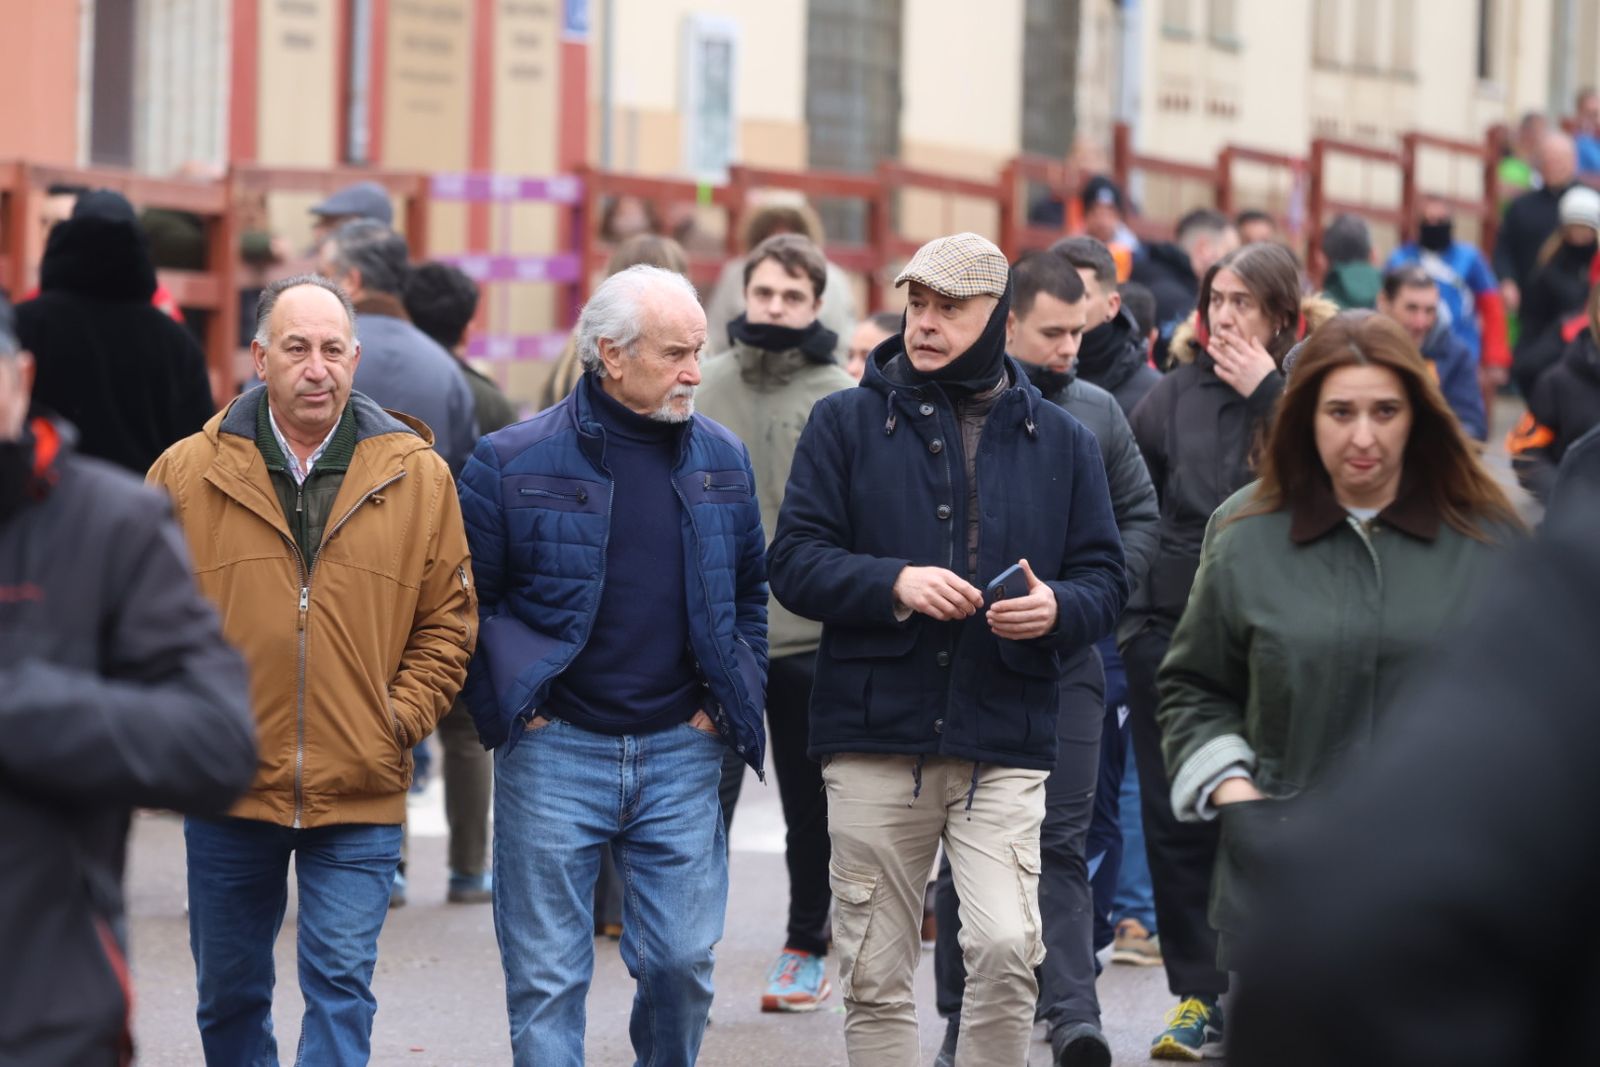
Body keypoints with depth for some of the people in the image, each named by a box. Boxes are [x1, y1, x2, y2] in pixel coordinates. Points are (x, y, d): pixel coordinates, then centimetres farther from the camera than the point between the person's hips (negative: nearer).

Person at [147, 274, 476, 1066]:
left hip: (360, 795, -1)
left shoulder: (417, 476, 1)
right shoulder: (188, 473, 0)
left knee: (340, 988, -5)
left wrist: (399, 721, -4)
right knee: (228, 992, 13)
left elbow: (448, 621, 6)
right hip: (227, 790, 1)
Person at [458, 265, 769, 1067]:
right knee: (547, 977, 0)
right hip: (554, 752, -2)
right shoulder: (513, 462, -4)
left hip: (681, 752, 3)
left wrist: (729, 700, 8)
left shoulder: (722, 461, 7)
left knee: (683, 961, 3)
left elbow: (751, 593, 19)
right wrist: (505, 709, -4)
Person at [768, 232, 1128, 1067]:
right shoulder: (848, 422, 6)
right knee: (876, 976, 4)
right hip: (874, 736, 0)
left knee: (1005, 950, -17)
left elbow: (1106, 580, 12)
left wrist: (1058, 608, -11)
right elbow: (794, 560, 0)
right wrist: (894, 584, -16)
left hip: (1005, 744, 0)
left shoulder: (1060, 441, 11)